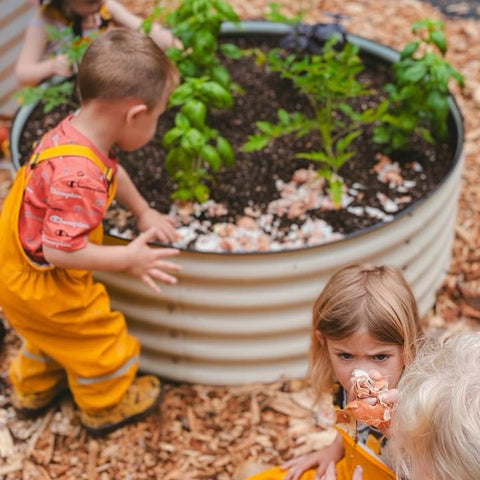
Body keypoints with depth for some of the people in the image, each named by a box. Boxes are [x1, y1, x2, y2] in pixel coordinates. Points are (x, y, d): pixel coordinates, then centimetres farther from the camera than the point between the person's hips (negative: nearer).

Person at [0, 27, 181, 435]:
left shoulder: (75, 130, -11)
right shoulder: (79, 177, -41)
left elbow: (112, 170, 11)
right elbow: (61, 251, -37)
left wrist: (144, 212, 13)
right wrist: (129, 258, -27)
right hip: (40, 284, -9)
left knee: (53, 332, 34)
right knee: (98, 337, 15)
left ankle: (34, 387, 58)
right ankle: (107, 406, 40)